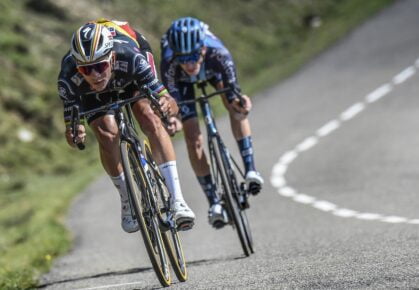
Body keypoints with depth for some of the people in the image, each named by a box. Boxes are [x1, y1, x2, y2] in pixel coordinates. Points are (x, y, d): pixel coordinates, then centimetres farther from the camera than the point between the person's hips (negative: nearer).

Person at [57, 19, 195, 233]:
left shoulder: (130, 58, -42)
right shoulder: (69, 79, -39)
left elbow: (167, 100, -39)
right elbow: (71, 119, -28)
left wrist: (167, 104, -62)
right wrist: (74, 132, -51)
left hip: (131, 75, -1)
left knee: (149, 118, -24)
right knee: (106, 135, -20)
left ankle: (177, 199, -27)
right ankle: (127, 201, 4)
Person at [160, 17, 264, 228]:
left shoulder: (217, 53, -43)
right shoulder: (169, 65, -43)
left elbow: (231, 86, -51)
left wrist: (238, 100, -73)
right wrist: (171, 120, -66)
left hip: (211, 69, 1)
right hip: (182, 80, -1)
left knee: (236, 107, -24)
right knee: (193, 138, -9)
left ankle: (250, 169, -16)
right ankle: (214, 202, -2)